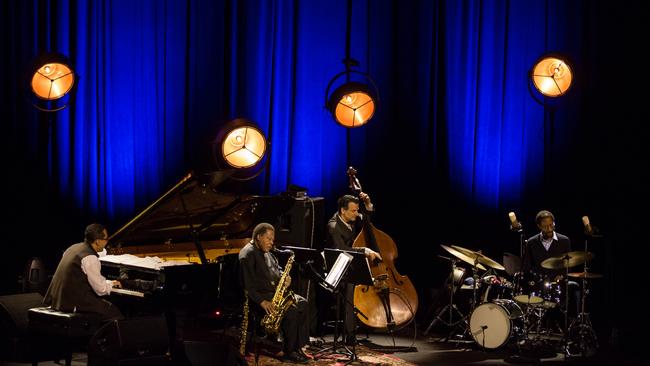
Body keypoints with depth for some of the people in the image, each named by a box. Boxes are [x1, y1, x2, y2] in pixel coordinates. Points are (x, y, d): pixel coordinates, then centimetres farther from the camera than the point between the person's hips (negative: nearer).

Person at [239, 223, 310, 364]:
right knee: (291, 311, -25)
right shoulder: (248, 254, -15)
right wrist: (262, 301, -27)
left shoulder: (266, 252, 17)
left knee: (302, 303, -8)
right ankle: (288, 353, -15)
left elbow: (276, 269, 27)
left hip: (273, 292, 10)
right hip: (257, 296, -10)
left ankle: (297, 347, -9)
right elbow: (248, 285, -21)